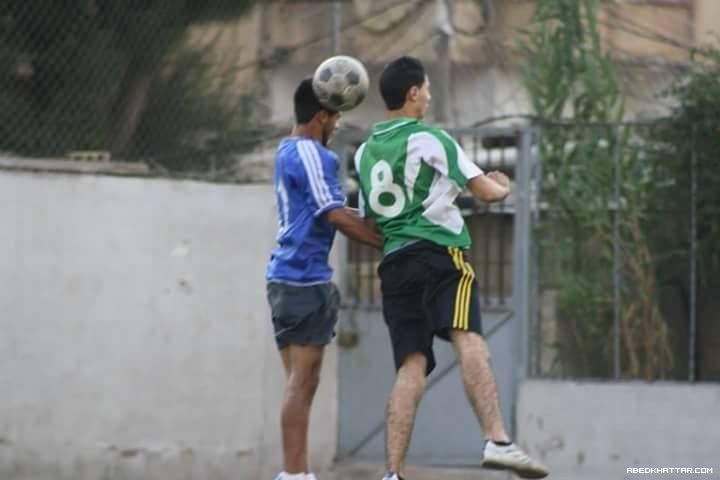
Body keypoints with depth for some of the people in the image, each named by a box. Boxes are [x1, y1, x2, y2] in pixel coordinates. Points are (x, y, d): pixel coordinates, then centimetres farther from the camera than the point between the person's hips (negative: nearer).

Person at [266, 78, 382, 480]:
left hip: (287, 279, 10)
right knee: (302, 382, -11)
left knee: (300, 383, 9)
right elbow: (337, 216, -17)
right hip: (306, 280, -10)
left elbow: (333, 215, 24)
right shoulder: (311, 156, -12)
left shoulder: (289, 152, 19)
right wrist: (392, 243, -11)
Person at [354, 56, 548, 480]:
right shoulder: (430, 138, 1)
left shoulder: (365, 152, 20)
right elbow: (486, 191, 3)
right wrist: (504, 187, 25)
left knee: (411, 368, 3)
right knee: (470, 342, -22)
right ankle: (498, 442, -43)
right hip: (439, 254, -7)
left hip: (393, 264, 7)